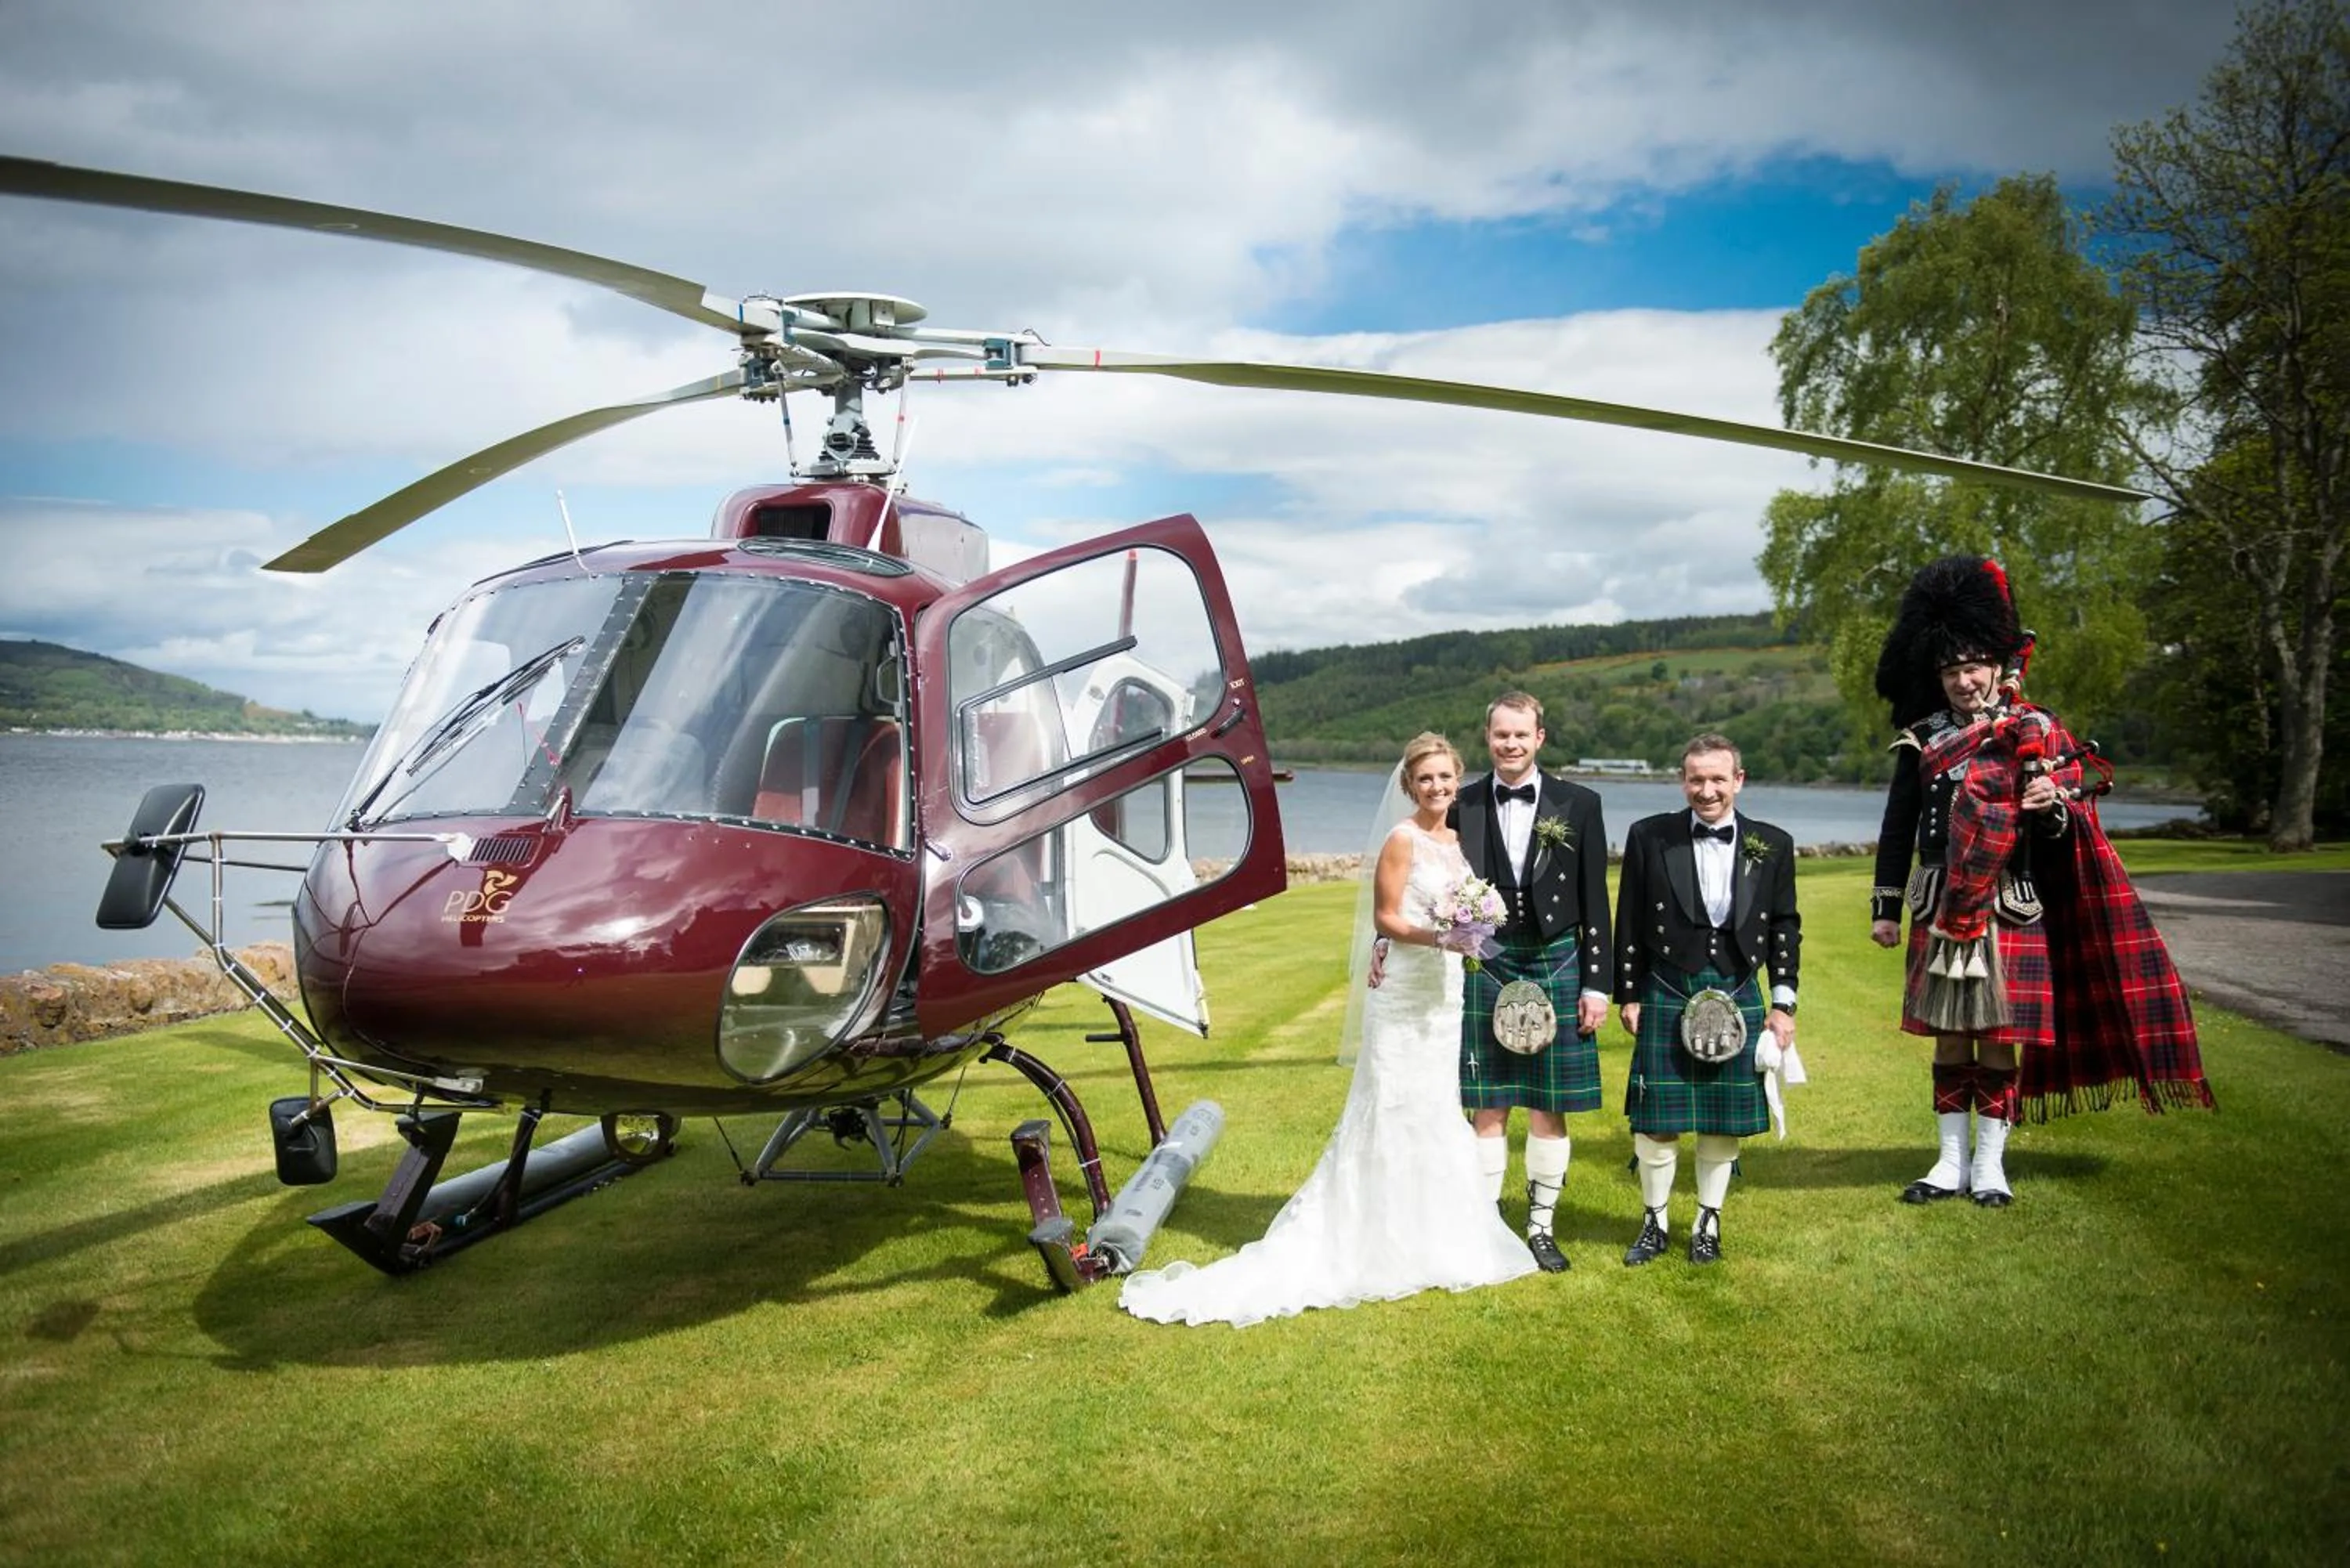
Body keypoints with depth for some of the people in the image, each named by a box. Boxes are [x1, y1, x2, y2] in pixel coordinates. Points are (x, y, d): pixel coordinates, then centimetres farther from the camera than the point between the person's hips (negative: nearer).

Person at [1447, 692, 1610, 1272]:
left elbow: (1595, 902, 1)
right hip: (1484, 967, 0)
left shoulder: (1578, 805, 0)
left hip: (1556, 964, 0)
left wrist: (1596, 985, -1)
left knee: (1548, 1109, 8)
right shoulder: (1461, 806, 0)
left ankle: (1542, 1227, 21)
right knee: (1488, 1109, 5)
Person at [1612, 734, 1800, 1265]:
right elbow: (1629, 924, 2)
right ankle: (1655, 1222, 20)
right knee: (1655, 1120, 2)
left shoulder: (1772, 844, 3)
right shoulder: (1649, 837, -2)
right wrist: (1629, 995, 1)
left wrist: (1783, 1003, 4)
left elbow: (1785, 928, 8)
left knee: (1725, 1121, 8)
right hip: (1666, 996, -1)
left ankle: (1708, 1223, 26)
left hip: (1738, 997, 1)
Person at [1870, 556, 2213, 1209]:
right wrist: (1885, 907, 3)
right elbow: (1897, 828, 6)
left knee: (2000, 1036, 2)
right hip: (1940, 909, 1)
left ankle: (1990, 1165, 13)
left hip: (2010, 911, -1)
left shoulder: (2036, 733, 2)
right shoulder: (1922, 741, 4)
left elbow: (2065, 829, 4)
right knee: (1949, 1035, 7)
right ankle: (1951, 1161, 17)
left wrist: (2050, 807, -20)